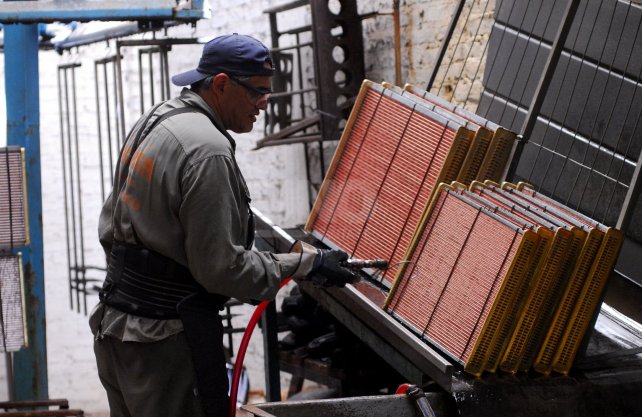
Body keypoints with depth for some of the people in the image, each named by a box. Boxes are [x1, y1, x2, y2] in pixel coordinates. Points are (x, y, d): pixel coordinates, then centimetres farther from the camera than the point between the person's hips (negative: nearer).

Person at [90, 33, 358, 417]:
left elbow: (110, 226, 18)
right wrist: (306, 263, -13)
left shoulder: (153, 121, 11)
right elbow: (222, 268, -21)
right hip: (165, 345, -10)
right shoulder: (209, 151, -21)